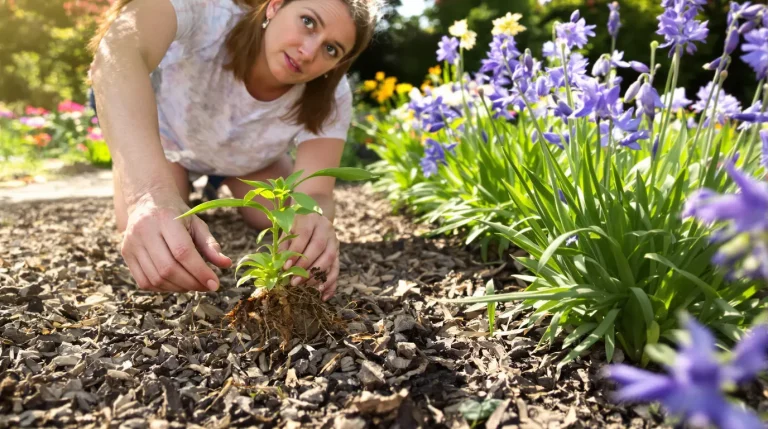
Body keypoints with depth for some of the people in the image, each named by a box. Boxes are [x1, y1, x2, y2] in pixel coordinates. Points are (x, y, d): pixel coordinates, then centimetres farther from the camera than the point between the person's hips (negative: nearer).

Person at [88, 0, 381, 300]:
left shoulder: (330, 98, -30)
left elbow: (315, 195, -36)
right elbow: (117, 54, -58)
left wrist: (315, 222, -62)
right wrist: (152, 191, -74)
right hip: (162, 120, -2)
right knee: (141, 225, -23)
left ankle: (218, 183, 26)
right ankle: (183, 182, 15)